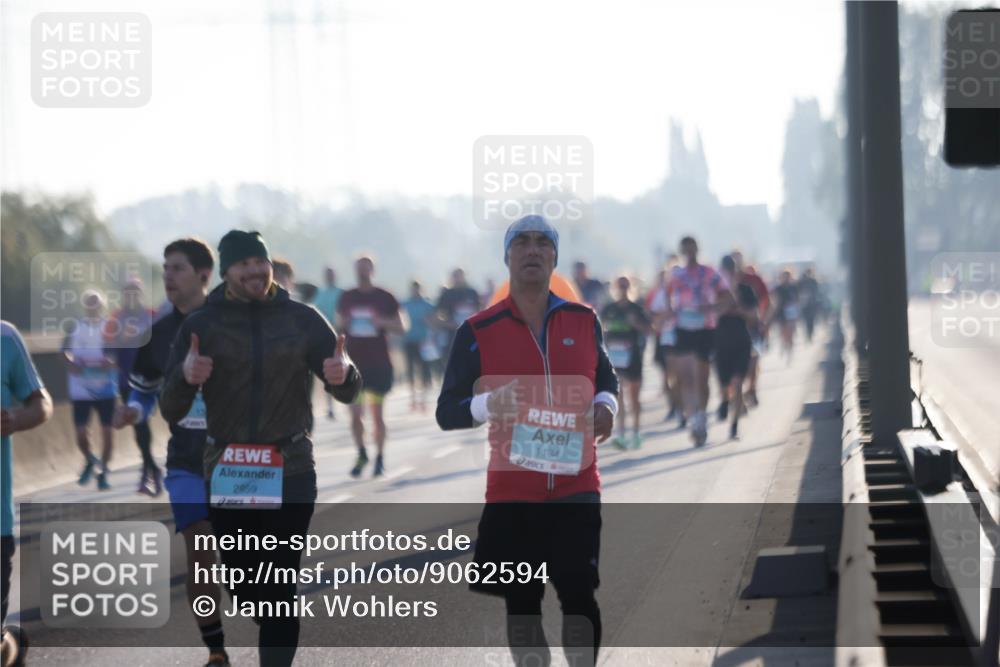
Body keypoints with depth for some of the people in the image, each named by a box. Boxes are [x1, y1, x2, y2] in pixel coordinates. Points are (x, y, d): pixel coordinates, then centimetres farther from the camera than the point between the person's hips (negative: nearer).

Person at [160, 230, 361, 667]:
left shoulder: (302, 319, 1)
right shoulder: (202, 325, 0)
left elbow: (347, 393, 5)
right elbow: (171, 411, -2)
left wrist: (343, 374, -19)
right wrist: (184, 376, -25)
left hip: (290, 473, -1)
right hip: (227, 476, 1)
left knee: (279, 591, -4)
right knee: (241, 587, 8)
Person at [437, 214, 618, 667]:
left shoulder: (583, 321, 5)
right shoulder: (478, 331, -2)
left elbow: (606, 378, 21)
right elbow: (446, 411, -2)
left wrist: (605, 405, -2)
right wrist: (488, 404, -22)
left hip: (576, 487, 1)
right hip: (511, 491, -1)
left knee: (579, 595, -2)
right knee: (521, 603, 4)